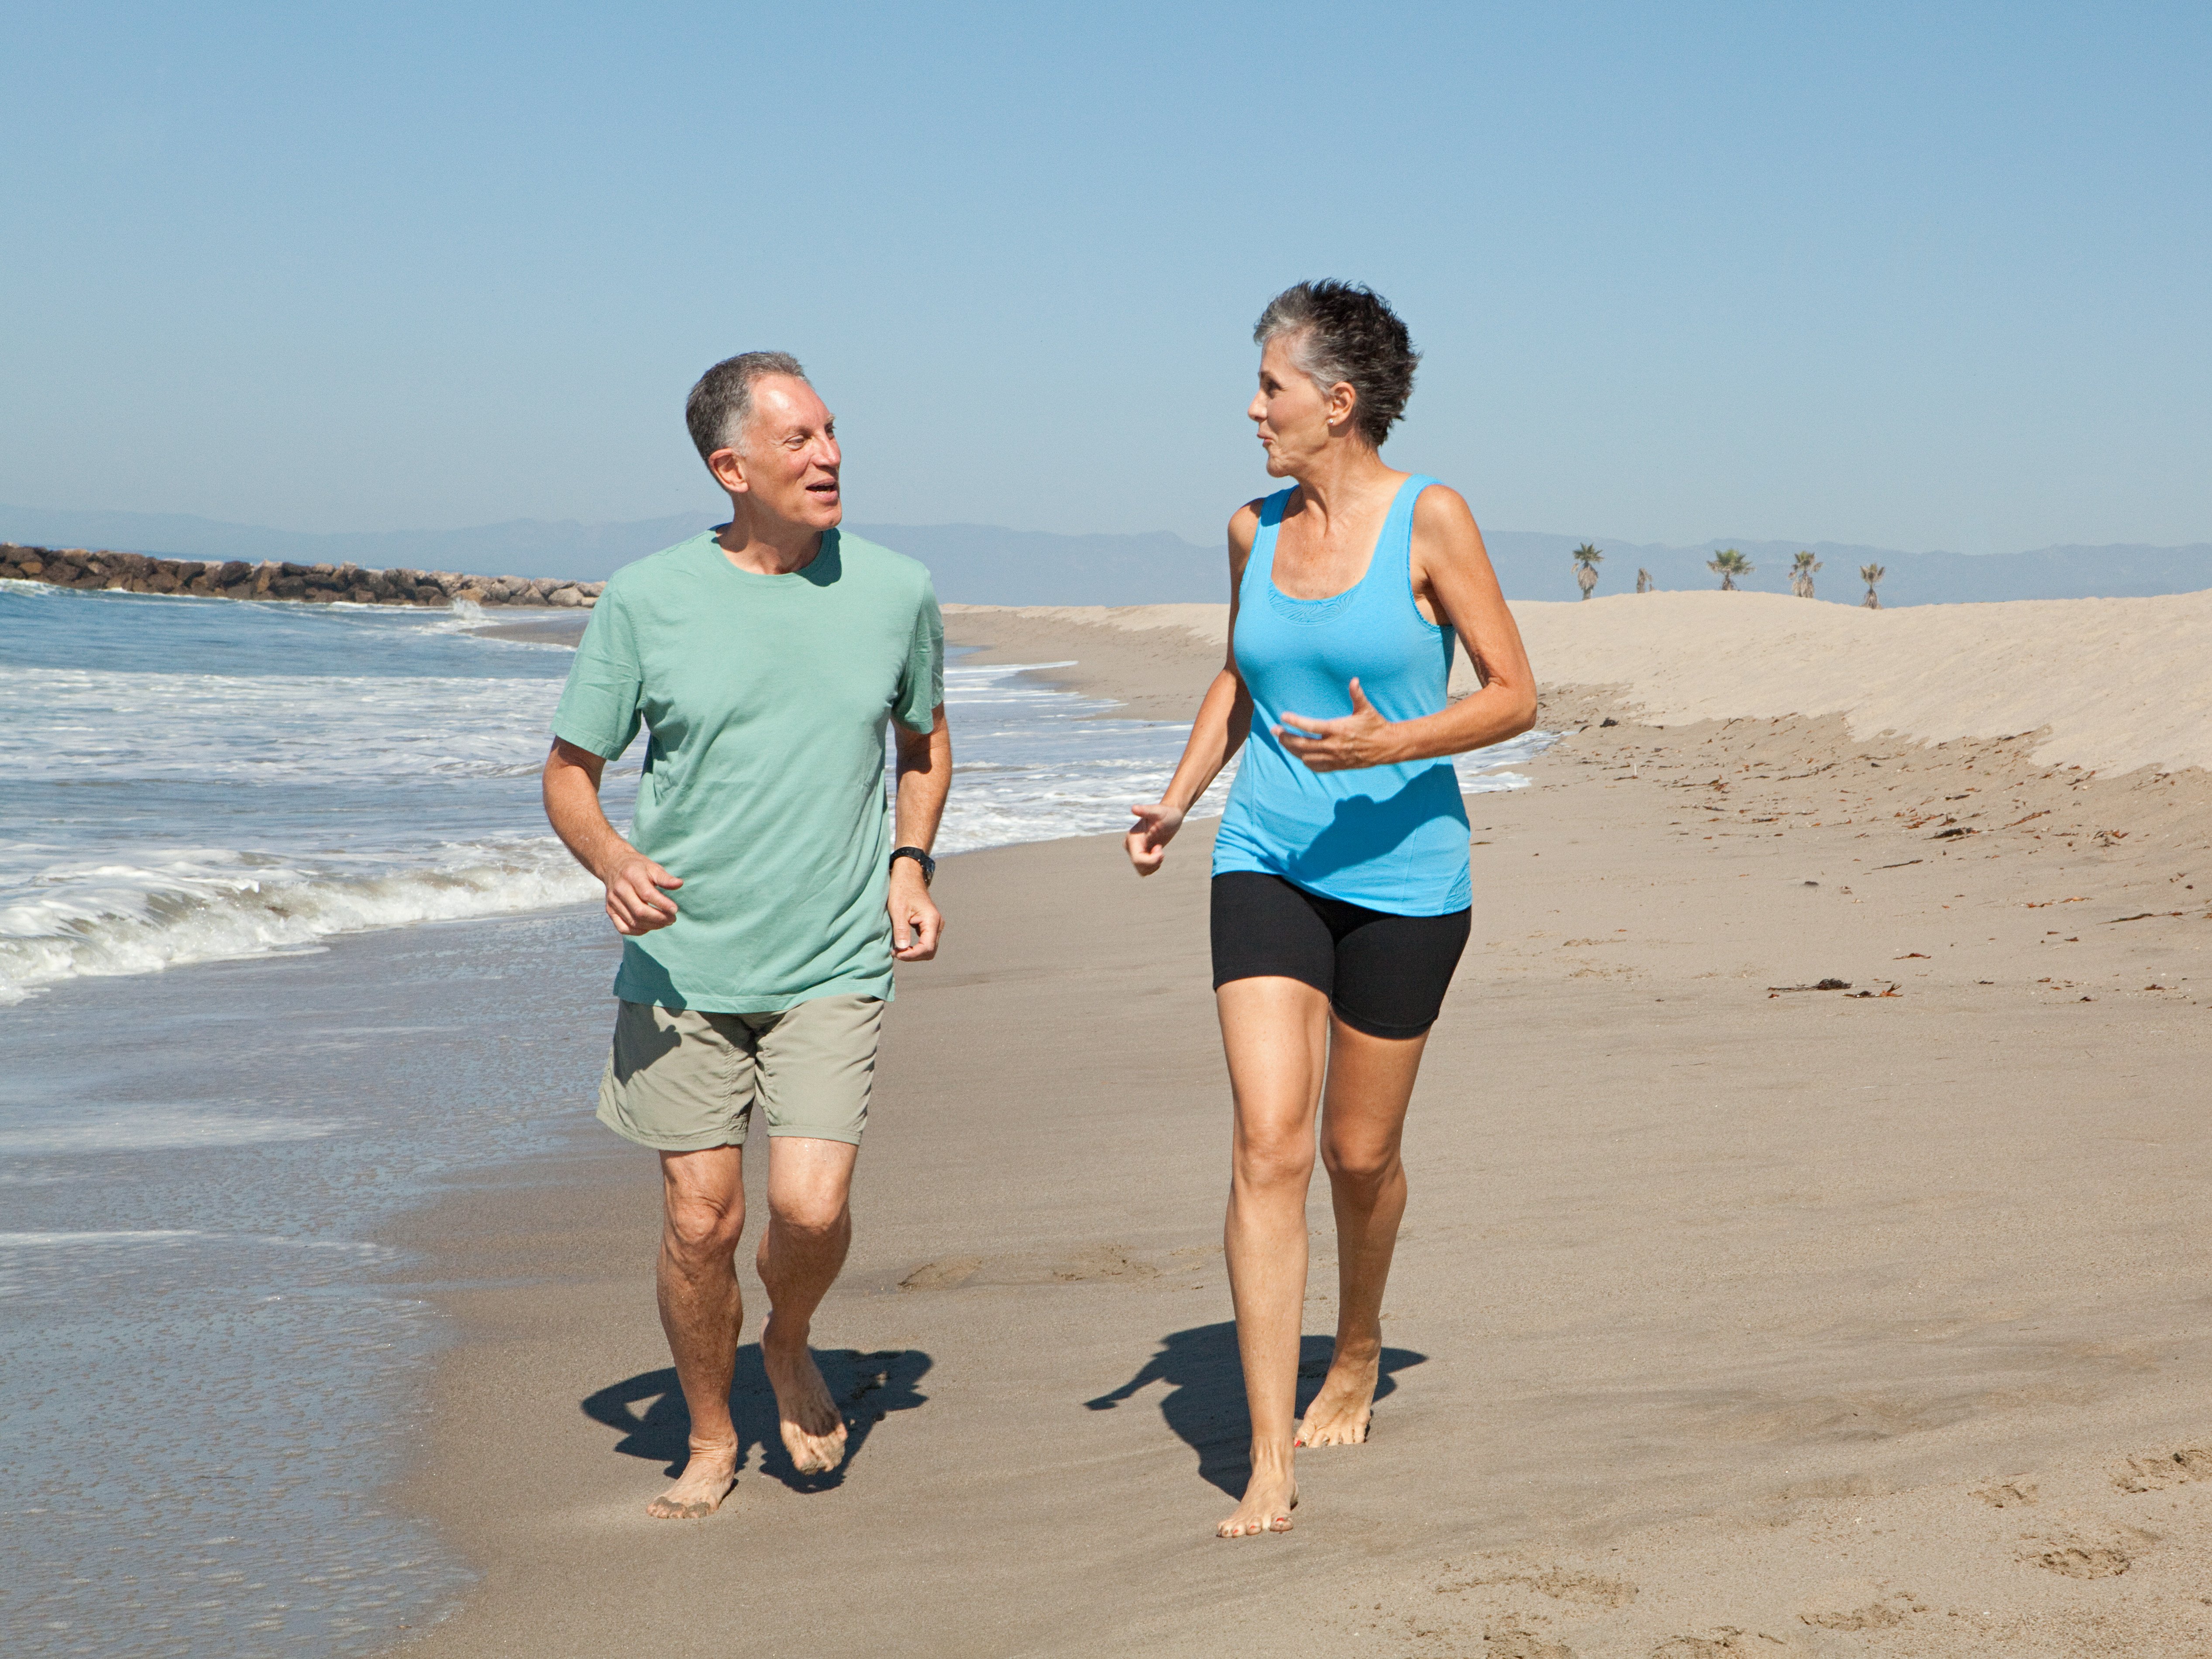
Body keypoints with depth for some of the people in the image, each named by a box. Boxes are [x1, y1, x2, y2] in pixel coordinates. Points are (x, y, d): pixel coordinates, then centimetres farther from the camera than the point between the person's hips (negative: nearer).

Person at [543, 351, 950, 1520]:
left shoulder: (895, 591, 2)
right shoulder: (645, 601, -4)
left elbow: (925, 740, 20)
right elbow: (568, 773, 3)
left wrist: (909, 866, 5)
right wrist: (613, 863, -17)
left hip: (835, 962, 1)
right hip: (682, 960, 0)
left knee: (810, 1205, -14)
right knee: (700, 1219, 1)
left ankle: (791, 1344, 21)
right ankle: (710, 1442, 25)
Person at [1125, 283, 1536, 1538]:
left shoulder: (1430, 520, -9)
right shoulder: (1255, 531, 6)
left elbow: (1516, 697, -8)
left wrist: (1393, 745, -23)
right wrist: (1179, 797, 8)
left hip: (1402, 872, -3)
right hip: (1268, 864, 3)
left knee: (1359, 1152, 10)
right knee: (1268, 1145, -10)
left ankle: (1358, 1349, 42)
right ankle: (1271, 1463, -9)